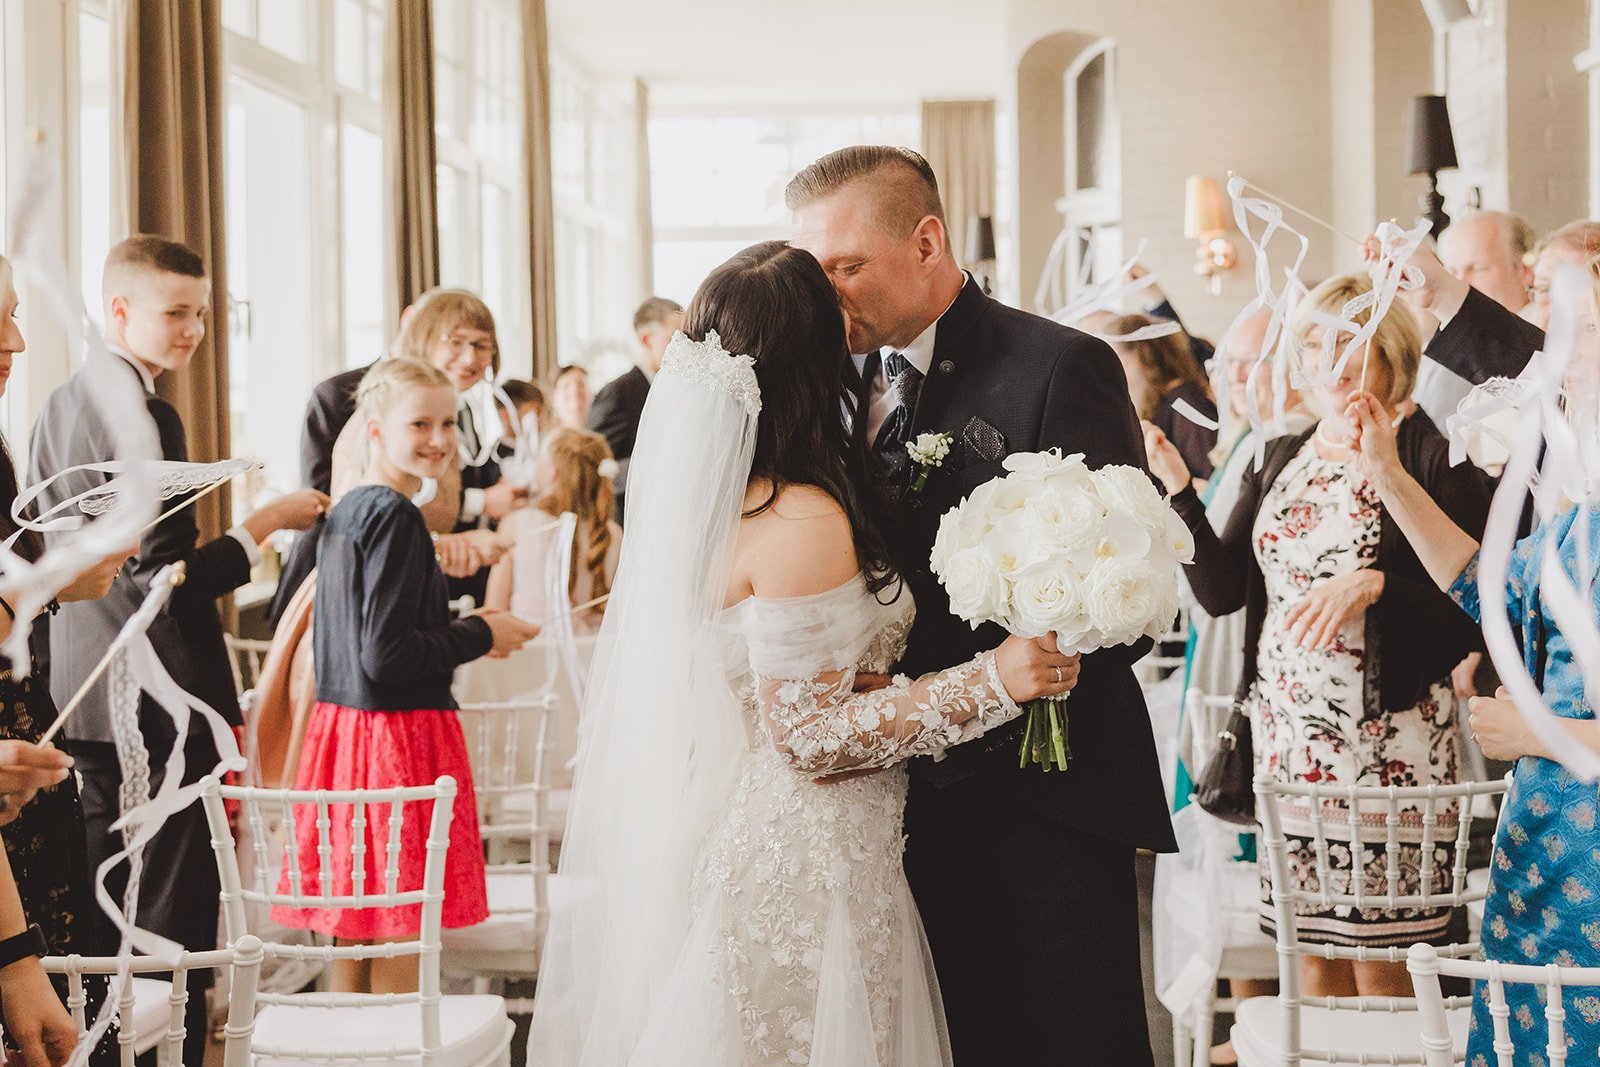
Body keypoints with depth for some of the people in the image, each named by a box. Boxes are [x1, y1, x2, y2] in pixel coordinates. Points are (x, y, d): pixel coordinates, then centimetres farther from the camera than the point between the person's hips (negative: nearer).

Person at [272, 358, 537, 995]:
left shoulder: (343, 513, 13)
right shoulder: (395, 517, -15)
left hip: (341, 728, 9)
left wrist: (461, 633, 18)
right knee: (400, 939, -2)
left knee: (355, 931, 14)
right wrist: (481, 636, -8)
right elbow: (385, 656, -21)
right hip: (400, 733, -9)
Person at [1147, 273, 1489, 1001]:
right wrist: (1179, 490, -3)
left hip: (1391, 741, -5)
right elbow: (1221, 590, 6)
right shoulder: (1280, 460, 13)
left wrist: (1374, 584, -21)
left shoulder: (1430, 454, -5)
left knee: (1382, 959, -2)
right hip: (1287, 735, 5)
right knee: (1311, 955, 9)